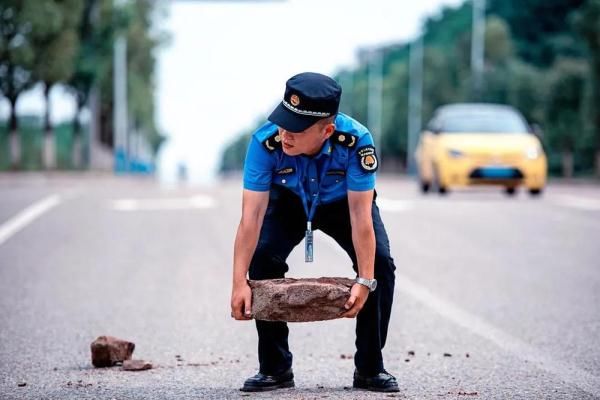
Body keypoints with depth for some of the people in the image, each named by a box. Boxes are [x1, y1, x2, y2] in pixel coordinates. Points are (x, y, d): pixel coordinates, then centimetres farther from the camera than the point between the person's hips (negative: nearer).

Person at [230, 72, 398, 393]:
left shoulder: (356, 141, -39)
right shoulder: (266, 141, -37)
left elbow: (360, 216, -36)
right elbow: (252, 216, -37)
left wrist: (365, 280, -41)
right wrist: (239, 282, -43)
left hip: (343, 203, 0)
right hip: (289, 203, 1)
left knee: (380, 264, -18)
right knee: (262, 259, -21)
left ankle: (370, 368, -2)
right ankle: (274, 368, -5)